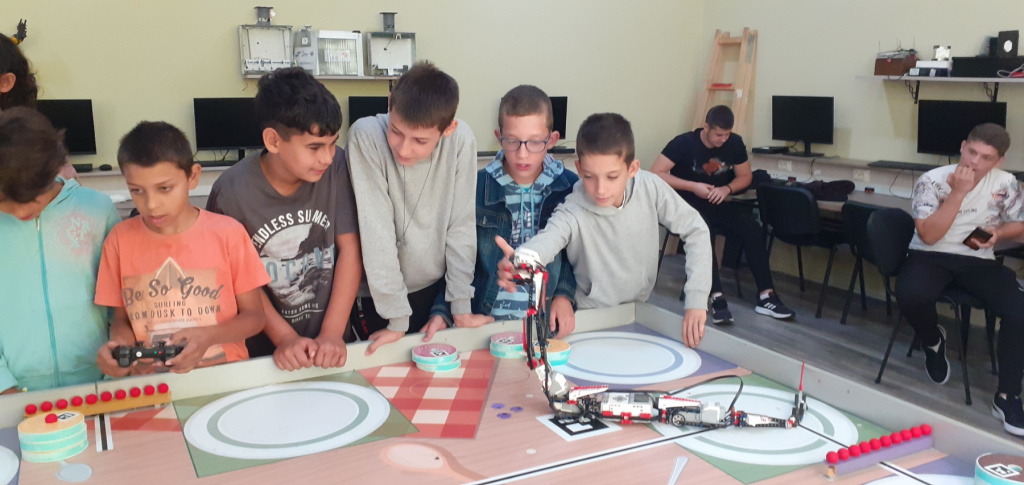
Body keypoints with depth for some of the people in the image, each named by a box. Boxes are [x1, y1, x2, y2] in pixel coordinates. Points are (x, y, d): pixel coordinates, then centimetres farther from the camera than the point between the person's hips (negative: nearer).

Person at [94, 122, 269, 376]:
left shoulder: (227, 232, -6)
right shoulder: (120, 239, -1)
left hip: (224, 374, -1)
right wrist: (119, 344, -12)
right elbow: (121, 319, 10)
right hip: (152, 383, 1)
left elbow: (253, 316, -1)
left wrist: (208, 336, -18)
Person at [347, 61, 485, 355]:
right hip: (378, 295, -2)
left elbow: (460, 225, -9)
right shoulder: (366, 136, -23)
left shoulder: (461, 140, -16)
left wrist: (461, 306, -6)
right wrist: (397, 320, -20)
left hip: (435, 286, 2)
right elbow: (377, 230, -23)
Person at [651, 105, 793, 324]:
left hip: (717, 204, 5)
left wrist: (727, 189, -13)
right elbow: (655, 174, -18)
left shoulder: (735, 143, -2)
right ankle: (717, 298, -40)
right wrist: (693, 186, -22)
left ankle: (766, 296, -18)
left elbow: (745, 177, 9)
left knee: (752, 228, -21)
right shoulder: (684, 143, -15)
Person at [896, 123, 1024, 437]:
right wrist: (958, 192, -25)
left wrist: (998, 233, -10)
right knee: (911, 296, -37)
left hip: (978, 261, 3)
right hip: (930, 257, -3)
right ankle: (933, 342, 1)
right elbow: (929, 236, -20)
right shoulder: (932, 181, -12)